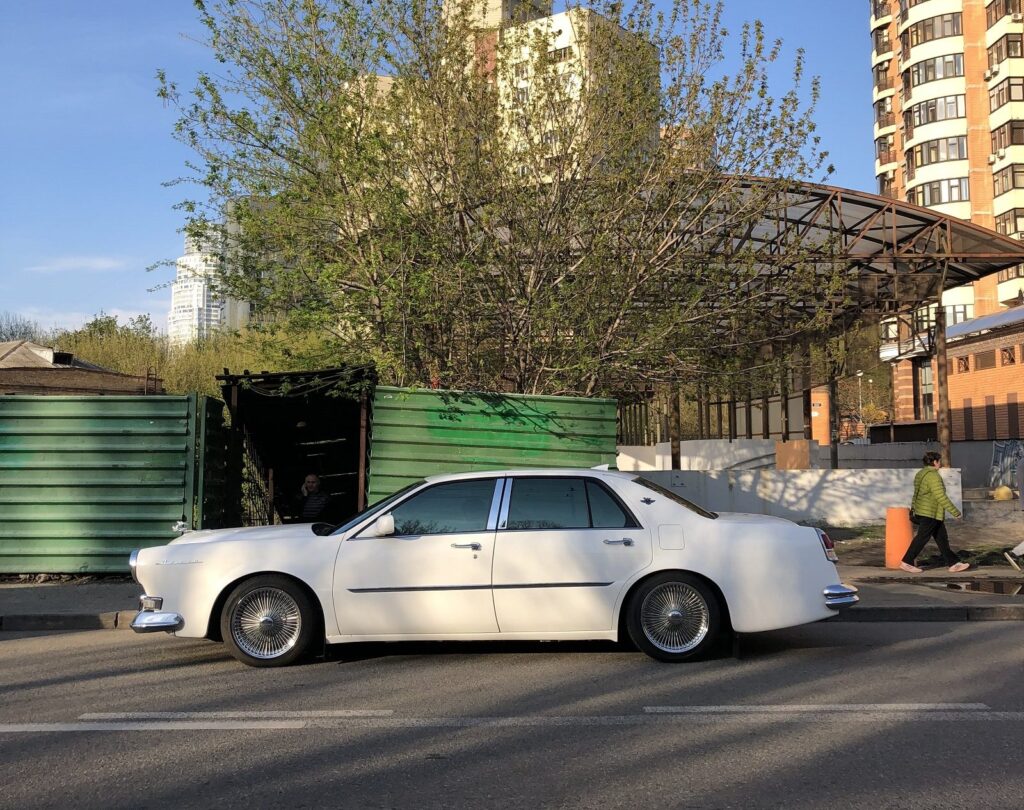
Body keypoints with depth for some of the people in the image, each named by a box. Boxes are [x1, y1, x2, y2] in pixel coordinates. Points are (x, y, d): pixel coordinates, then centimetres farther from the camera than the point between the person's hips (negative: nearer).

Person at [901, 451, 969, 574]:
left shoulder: (922, 473, 11)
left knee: (942, 538, 10)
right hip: (930, 513, -10)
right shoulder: (933, 475, -19)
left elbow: (916, 493, 18)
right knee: (922, 538, -4)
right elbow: (941, 497, -21)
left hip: (923, 511, 10)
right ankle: (906, 562, 1)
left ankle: (953, 564, 13)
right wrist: (955, 511, -16)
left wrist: (913, 506, 26)